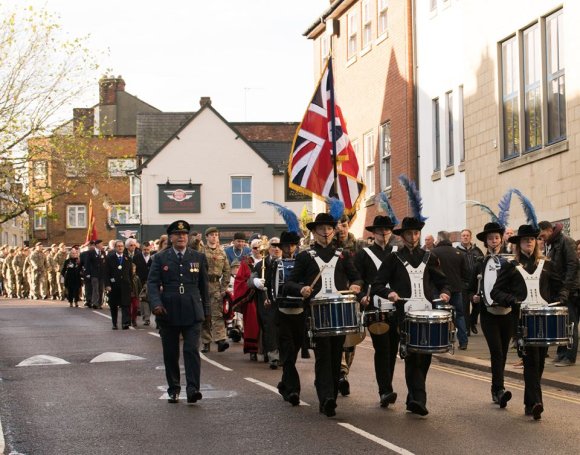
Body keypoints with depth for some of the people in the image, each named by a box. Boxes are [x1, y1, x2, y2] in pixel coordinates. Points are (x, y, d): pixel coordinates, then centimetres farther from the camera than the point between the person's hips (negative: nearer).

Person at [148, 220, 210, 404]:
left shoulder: (198, 257, 8)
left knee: (192, 350, -11)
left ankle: (192, 389, -13)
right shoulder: (161, 258, 4)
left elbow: (204, 285, 13)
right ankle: (173, 390, 18)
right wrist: (156, 304, -17)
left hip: (192, 313, 0)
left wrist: (206, 309, 13)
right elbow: (152, 283, -1)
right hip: (168, 313, 1)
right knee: (170, 353, 7)